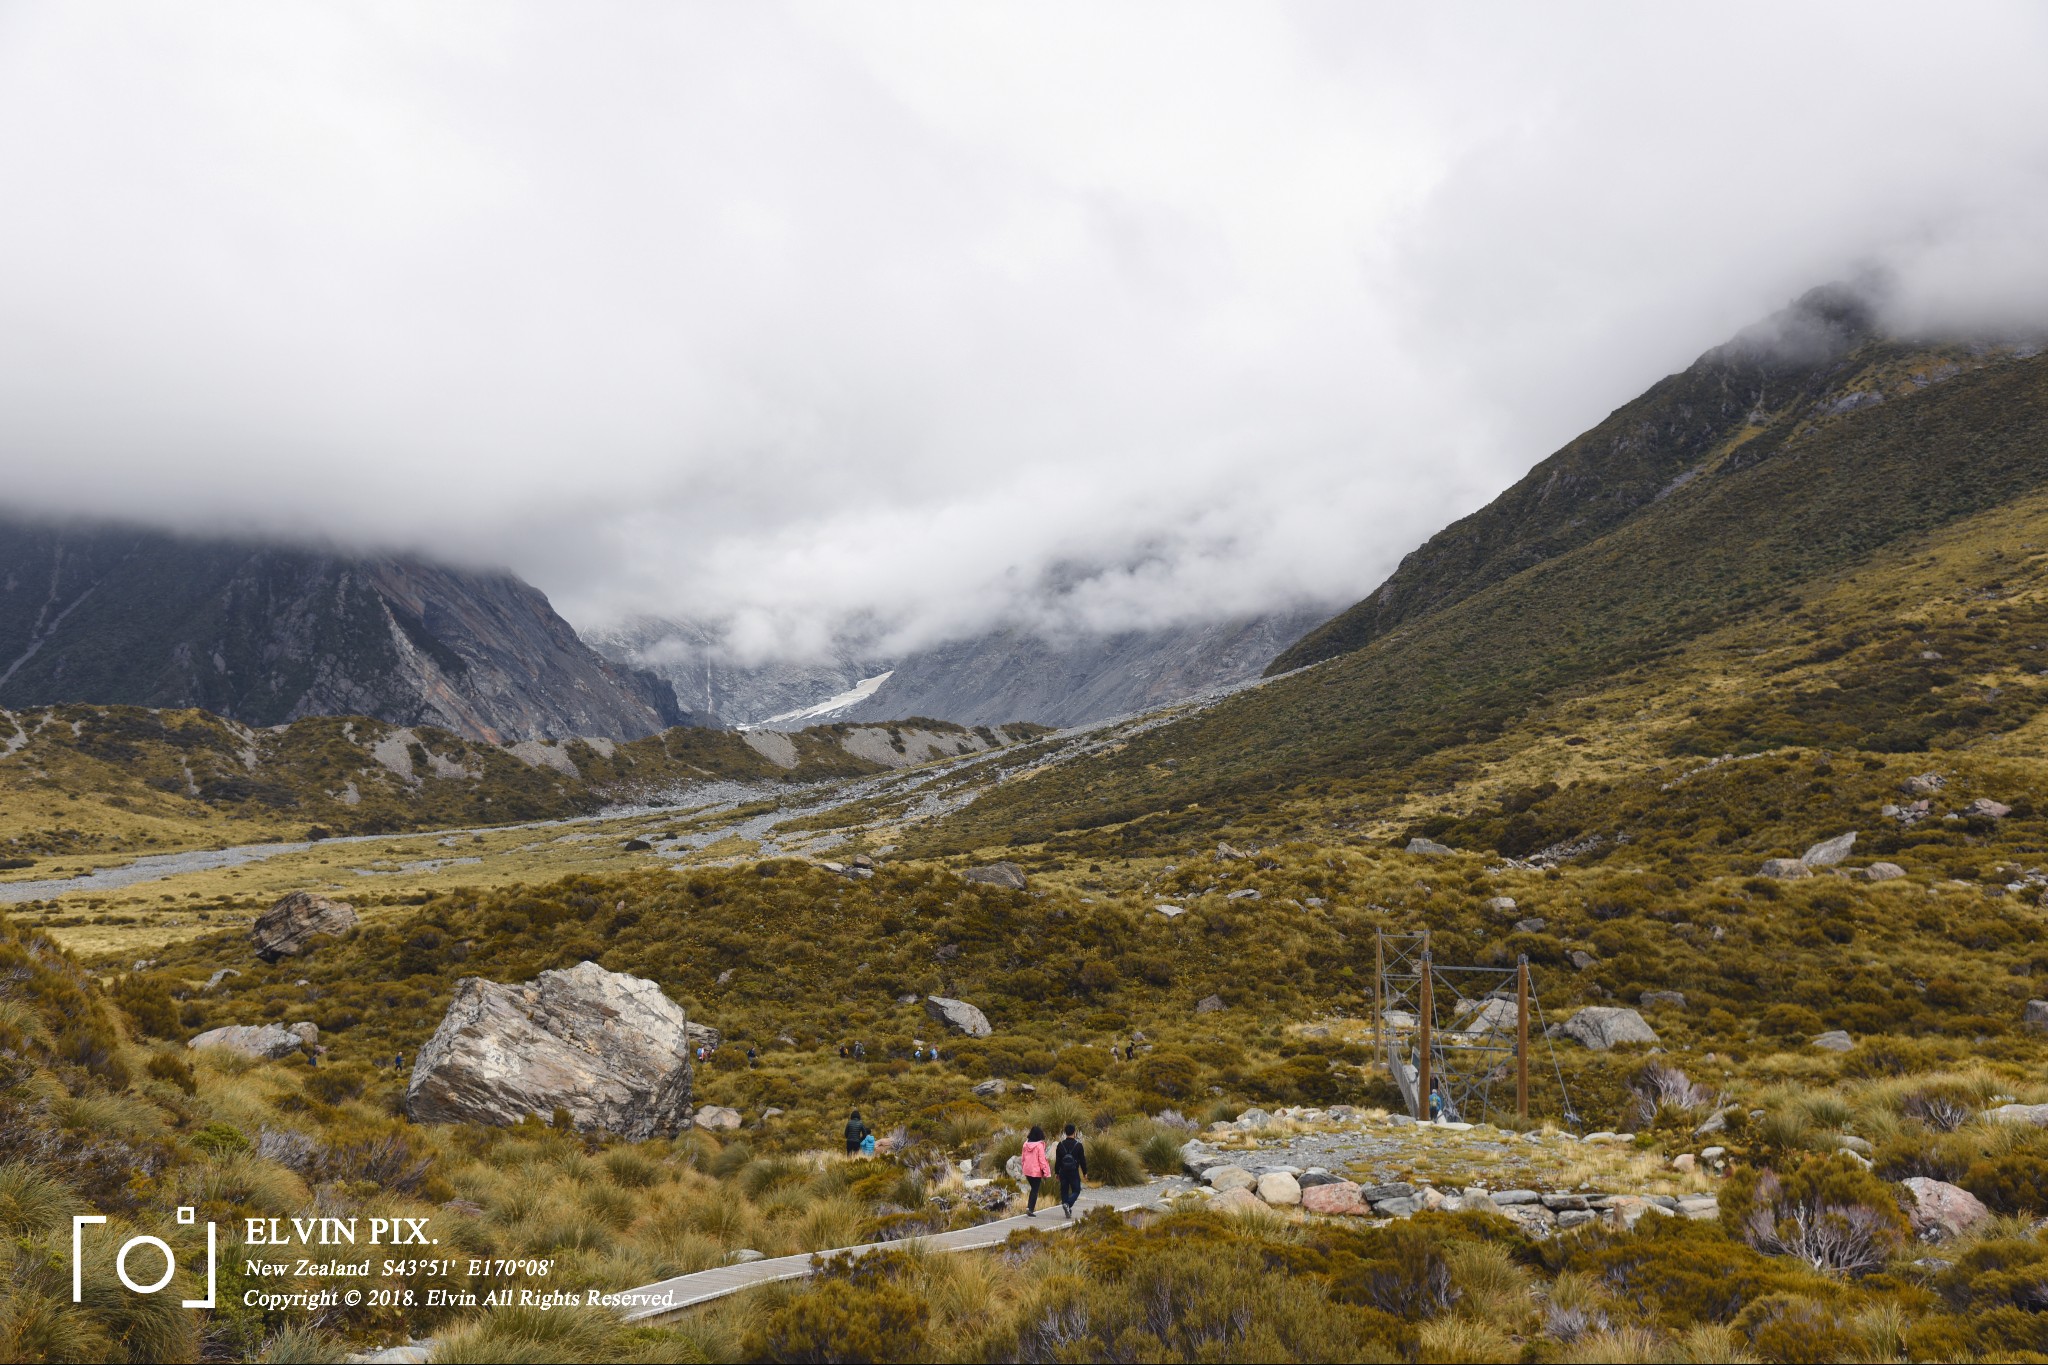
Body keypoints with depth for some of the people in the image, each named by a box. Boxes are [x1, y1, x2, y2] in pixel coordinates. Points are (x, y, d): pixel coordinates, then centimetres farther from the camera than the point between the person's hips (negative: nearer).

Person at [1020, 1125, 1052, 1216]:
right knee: (1035, 1190, 3)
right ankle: (1030, 1209, -4)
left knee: (1033, 1189, 21)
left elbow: (1023, 1158, 9)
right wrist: (1045, 1173, -6)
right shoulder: (1039, 1145, -14)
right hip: (1036, 1171, -6)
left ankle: (1029, 1206, 15)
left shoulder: (1026, 1144, 2)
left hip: (1027, 1171, 6)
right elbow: (1042, 1160, -13)